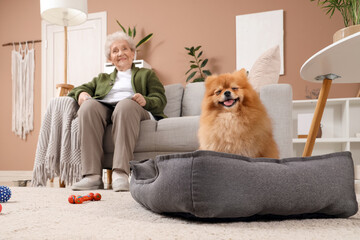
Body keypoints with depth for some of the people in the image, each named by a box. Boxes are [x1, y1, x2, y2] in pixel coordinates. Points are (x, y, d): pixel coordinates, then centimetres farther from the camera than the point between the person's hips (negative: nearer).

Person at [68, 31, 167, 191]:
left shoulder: (146, 74, 30)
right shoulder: (102, 78, 38)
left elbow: (160, 100, 13)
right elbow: (81, 88, 24)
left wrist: (145, 100, -10)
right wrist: (82, 94, -2)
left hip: (132, 108, -2)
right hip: (103, 108, 3)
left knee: (125, 105, -39)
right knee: (88, 105, -33)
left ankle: (121, 174, -48)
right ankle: (92, 175, -40)